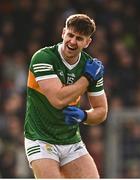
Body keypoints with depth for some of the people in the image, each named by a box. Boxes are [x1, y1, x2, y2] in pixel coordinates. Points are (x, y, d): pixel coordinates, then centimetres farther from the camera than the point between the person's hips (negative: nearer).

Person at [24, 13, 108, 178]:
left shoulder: (91, 66, 1)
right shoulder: (43, 57, -16)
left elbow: (101, 111, 8)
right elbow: (58, 100, -25)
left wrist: (83, 116, -14)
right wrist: (87, 77, -16)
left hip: (72, 142, 5)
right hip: (40, 139, -5)